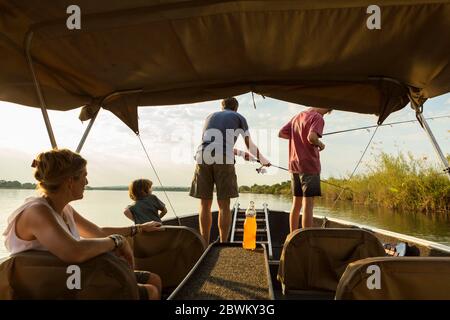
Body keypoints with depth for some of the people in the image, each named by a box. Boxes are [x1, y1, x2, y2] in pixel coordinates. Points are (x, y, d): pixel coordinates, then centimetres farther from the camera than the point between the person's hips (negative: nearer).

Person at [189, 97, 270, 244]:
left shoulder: (210, 116, 31)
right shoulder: (239, 117, 21)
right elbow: (250, 146, 22)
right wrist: (264, 161, 39)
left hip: (203, 157, 3)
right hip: (224, 159, -2)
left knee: (205, 204, 7)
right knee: (224, 205, 4)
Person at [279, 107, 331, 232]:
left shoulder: (297, 116, 15)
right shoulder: (318, 118, -8)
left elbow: (281, 133, 15)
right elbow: (311, 137, -25)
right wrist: (320, 144, -6)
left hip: (294, 166, 7)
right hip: (309, 166, -7)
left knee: (296, 204, 13)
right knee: (308, 205, -6)